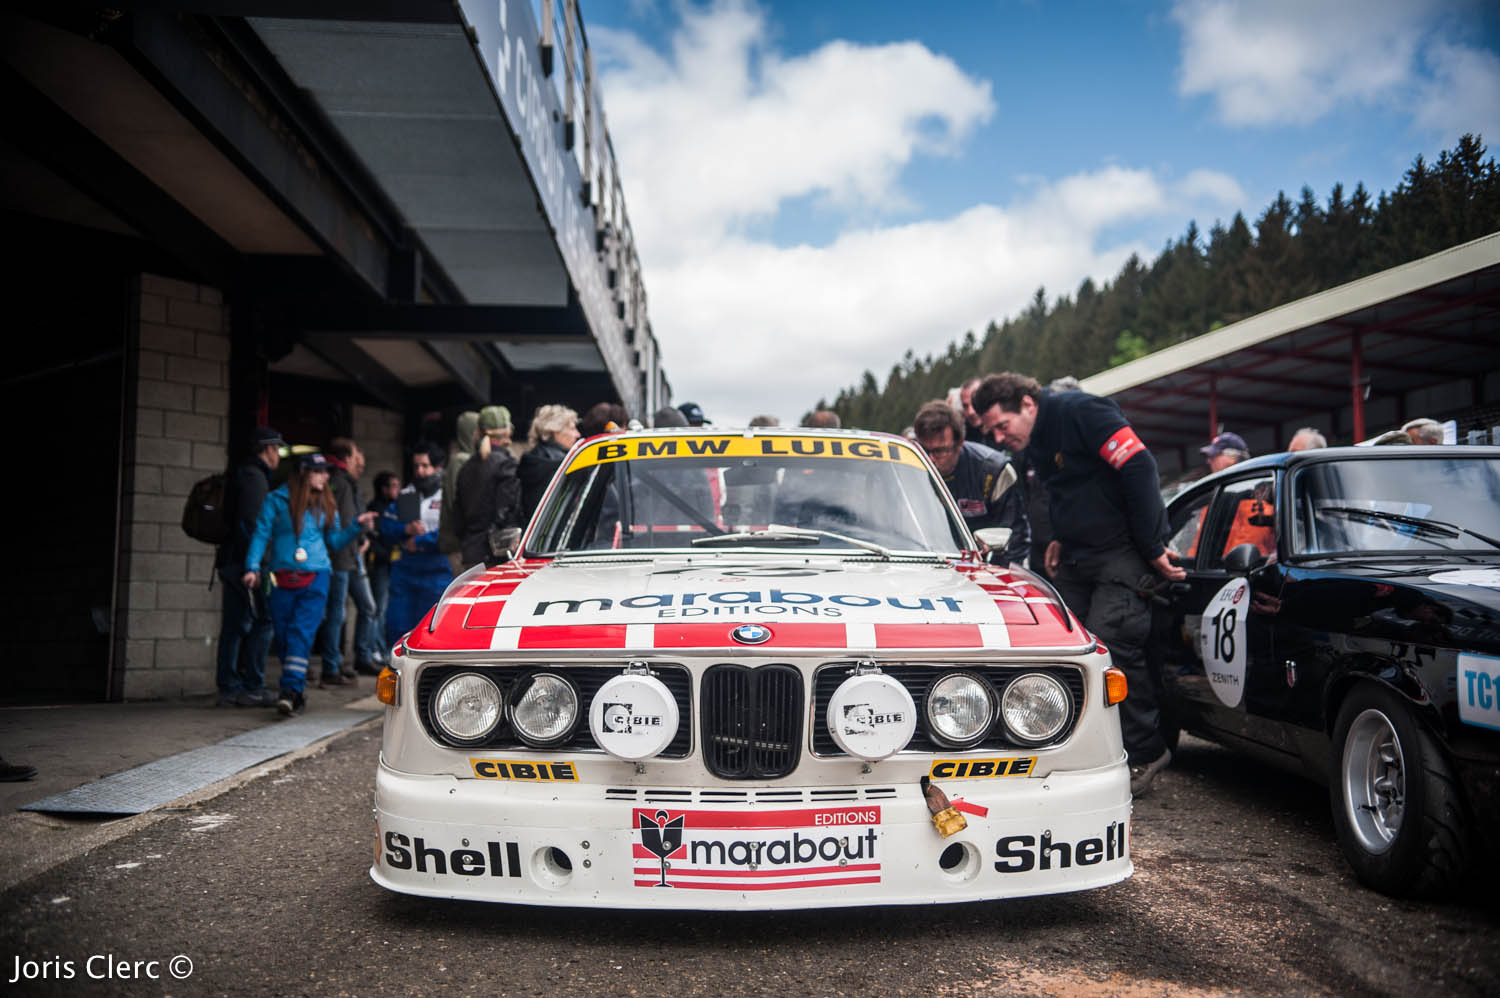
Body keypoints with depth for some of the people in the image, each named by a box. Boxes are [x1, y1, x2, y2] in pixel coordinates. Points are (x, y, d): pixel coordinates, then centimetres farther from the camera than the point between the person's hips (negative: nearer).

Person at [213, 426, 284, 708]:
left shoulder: (242, 474, 21)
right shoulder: (254, 476, -10)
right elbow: (249, 523, -19)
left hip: (231, 560, 10)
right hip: (243, 560, -10)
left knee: (235, 624, 10)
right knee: (265, 619, -8)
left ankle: (228, 688, 13)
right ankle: (252, 687, -7)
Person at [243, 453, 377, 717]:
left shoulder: (326, 504, 12)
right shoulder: (277, 500, 2)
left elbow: (334, 541, 17)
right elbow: (261, 535, 1)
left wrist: (357, 526, 4)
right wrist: (252, 567, -9)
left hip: (315, 578, 1)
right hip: (282, 577, -1)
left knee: (302, 633, -13)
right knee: (284, 636, 3)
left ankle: (290, 690, -19)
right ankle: (295, 692, 15)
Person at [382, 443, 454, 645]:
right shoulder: (405, 496, 14)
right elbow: (385, 526, 11)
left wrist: (419, 541, -11)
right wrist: (406, 529, -9)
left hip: (436, 573, -5)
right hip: (404, 570, 5)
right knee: (396, 625, 5)